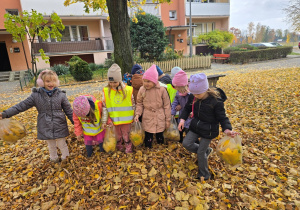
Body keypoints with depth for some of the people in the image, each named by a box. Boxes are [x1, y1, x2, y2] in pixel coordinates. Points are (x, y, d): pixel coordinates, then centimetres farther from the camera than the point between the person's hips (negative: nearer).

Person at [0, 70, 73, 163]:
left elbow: (68, 110, -2)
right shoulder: (36, 95, -6)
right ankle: (54, 159, 45)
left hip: (60, 127, -1)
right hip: (46, 128, 2)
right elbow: (22, 105, -3)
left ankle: (65, 158, 39)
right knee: (51, 146, 20)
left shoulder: (61, 95, -7)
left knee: (62, 144, 12)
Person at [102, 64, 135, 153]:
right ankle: (119, 149, 41)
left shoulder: (128, 90, -10)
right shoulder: (106, 91, -8)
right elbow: (105, 107, -4)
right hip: (114, 120, 1)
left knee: (126, 135, 13)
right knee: (118, 136, 19)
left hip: (126, 119, -1)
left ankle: (129, 149, 34)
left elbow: (133, 105, -1)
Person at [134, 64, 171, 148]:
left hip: (160, 119, 0)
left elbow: (167, 105, -4)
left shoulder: (161, 90, -12)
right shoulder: (142, 90, -7)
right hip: (147, 119, 1)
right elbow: (139, 104, 6)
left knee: (160, 138, 18)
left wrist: (168, 119, 0)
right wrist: (137, 114, -9)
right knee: (148, 139, 10)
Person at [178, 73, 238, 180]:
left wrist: (227, 129, -34)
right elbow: (187, 108, 7)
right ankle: (206, 151, 27)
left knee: (200, 152, 2)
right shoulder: (193, 97, -10)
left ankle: (204, 175, 29)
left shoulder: (216, 101, -24)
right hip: (195, 126, 6)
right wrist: (182, 119, -9)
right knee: (186, 144, 0)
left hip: (208, 130, -5)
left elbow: (222, 117, -16)